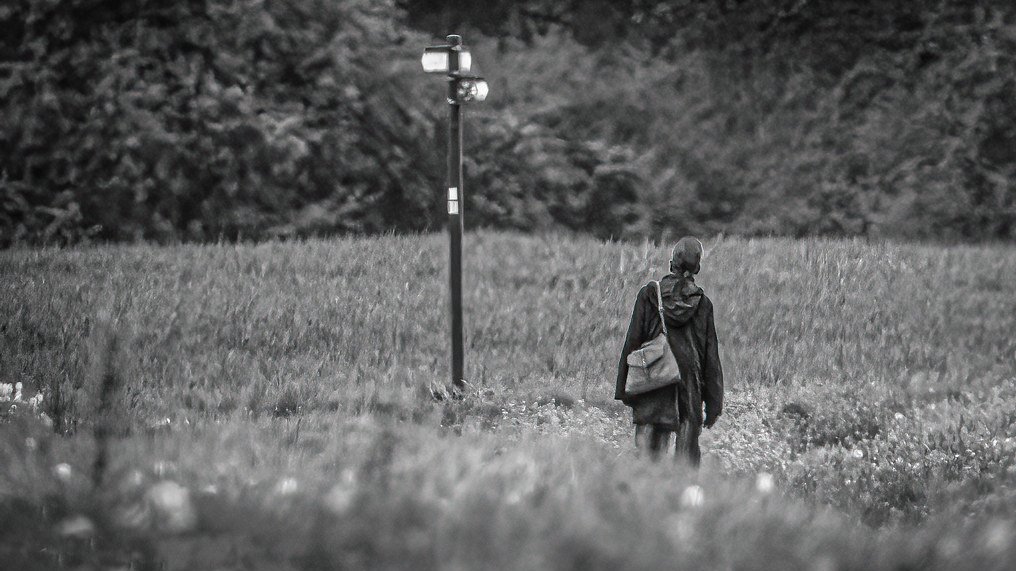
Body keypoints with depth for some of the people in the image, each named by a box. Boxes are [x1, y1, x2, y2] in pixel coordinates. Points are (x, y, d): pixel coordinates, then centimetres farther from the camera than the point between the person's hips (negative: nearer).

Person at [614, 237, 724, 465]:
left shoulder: (649, 295, -1)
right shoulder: (702, 303, 1)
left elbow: (632, 341, -1)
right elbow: (711, 356, 3)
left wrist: (624, 387, 4)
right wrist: (714, 403, 8)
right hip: (690, 382, 0)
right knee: (687, 451, 4)